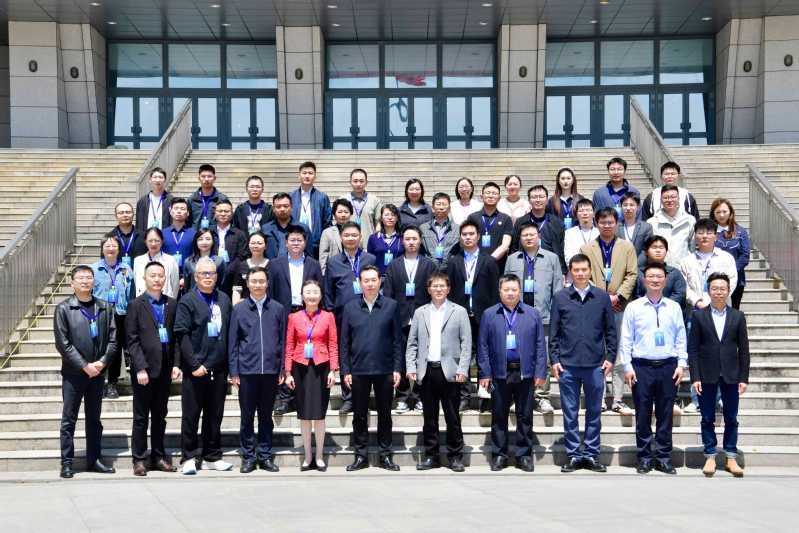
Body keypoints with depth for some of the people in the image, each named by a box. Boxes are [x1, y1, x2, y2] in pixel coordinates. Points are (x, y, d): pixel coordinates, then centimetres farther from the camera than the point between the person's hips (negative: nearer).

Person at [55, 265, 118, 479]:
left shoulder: (104, 308, 7)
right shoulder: (63, 309, -3)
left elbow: (112, 338, 4)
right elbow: (62, 343, -9)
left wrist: (103, 362, -10)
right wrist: (84, 366, -14)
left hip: (97, 371, 3)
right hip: (73, 373, -3)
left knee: (94, 419, 11)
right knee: (69, 419, 2)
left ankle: (94, 459, 19)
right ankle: (67, 463, 8)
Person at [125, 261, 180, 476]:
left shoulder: (172, 304, 8)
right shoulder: (136, 305, -3)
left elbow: (176, 337, 10)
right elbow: (132, 340, -7)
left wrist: (175, 364, 1)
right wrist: (140, 368, -14)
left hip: (165, 370, 4)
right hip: (143, 369, -4)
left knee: (160, 416, 12)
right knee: (141, 417, 4)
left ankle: (158, 456, 21)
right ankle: (139, 459, 13)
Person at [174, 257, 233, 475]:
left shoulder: (224, 300, 11)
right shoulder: (187, 301, -4)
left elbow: (228, 333, 12)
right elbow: (182, 334, -9)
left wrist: (228, 364, 5)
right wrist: (194, 364, -15)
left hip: (218, 368, 4)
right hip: (195, 368, -4)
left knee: (215, 416, 11)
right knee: (191, 416, 4)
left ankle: (212, 457, 20)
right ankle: (189, 458, 13)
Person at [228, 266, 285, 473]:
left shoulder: (278, 309, 6)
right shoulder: (239, 309, 4)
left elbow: (283, 341, 7)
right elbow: (233, 342, 4)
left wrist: (282, 370, 2)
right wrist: (234, 371, -1)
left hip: (271, 370, 1)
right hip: (247, 370, -1)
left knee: (266, 416, 9)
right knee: (247, 416, 5)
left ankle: (265, 456, 17)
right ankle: (248, 456, 14)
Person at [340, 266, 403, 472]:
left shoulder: (391, 306, 1)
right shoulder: (350, 307, 4)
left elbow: (397, 340, 2)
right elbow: (344, 342, 5)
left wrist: (397, 368, -4)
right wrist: (345, 370, 0)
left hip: (384, 369, -1)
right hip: (358, 370, 1)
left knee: (384, 414, 7)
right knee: (359, 414, 7)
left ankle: (385, 455, 17)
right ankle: (360, 455, 17)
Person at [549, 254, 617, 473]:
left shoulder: (602, 297, 5)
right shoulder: (560, 298, 3)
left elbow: (611, 330, 8)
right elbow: (554, 332, 5)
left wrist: (610, 357, 1)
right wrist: (554, 359, -1)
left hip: (595, 365, 1)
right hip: (568, 365, 0)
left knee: (594, 412, 7)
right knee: (570, 413, 4)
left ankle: (591, 455, 16)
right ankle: (573, 455, 13)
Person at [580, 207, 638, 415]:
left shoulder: (627, 247, 10)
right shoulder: (586, 249, 10)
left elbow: (632, 275, 2)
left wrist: (618, 296, -11)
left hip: (620, 307, 0)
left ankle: (617, 400, 4)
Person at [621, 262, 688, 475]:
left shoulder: (674, 307, 8)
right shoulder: (634, 307, 2)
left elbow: (681, 338, 9)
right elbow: (626, 340, 2)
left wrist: (681, 364, 1)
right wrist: (627, 366, -4)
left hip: (668, 367, 2)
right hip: (642, 367, -1)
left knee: (665, 415, 6)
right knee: (643, 415, 2)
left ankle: (663, 458, 14)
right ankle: (644, 458, 11)